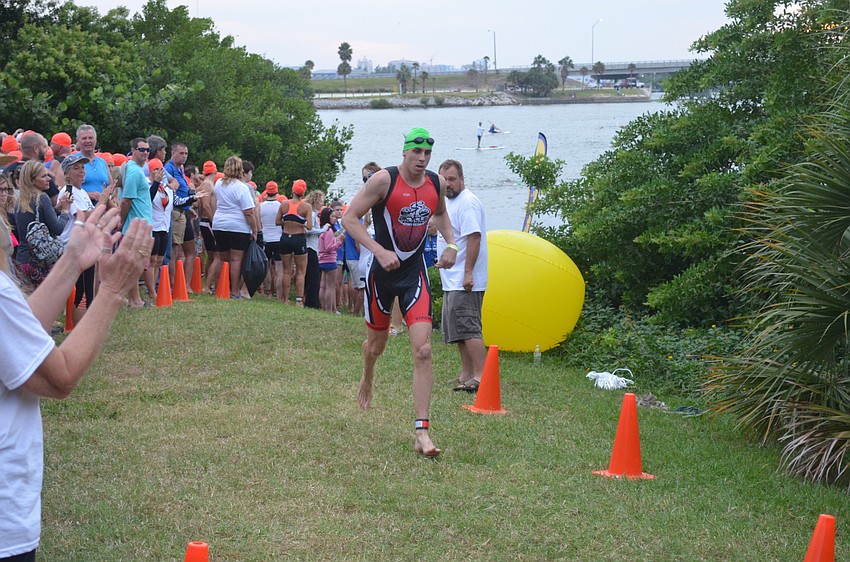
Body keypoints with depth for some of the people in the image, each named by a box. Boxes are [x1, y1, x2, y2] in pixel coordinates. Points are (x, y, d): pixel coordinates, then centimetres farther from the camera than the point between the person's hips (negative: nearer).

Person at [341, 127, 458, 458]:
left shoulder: (436, 184, 0)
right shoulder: (384, 180, -15)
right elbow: (349, 218, -15)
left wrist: (451, 244, 5)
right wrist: (380, 251, -25)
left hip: (415, 273, 2)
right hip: (383, 271, -2)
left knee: (423, 350, -13)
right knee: (375, 345, 15)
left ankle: (421, 431, -14)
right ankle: (367, 381, 53)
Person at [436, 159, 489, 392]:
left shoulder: (468, 202, -15)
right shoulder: (449, 202, 18)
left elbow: (474, 237, -23)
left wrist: (468, 273, -26)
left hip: (464, 282, -11)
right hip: (452, 281, 11)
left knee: (468, 329, -14)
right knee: (458, 331, 13)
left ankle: (480, 377, -16)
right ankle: (466, 375, 20)